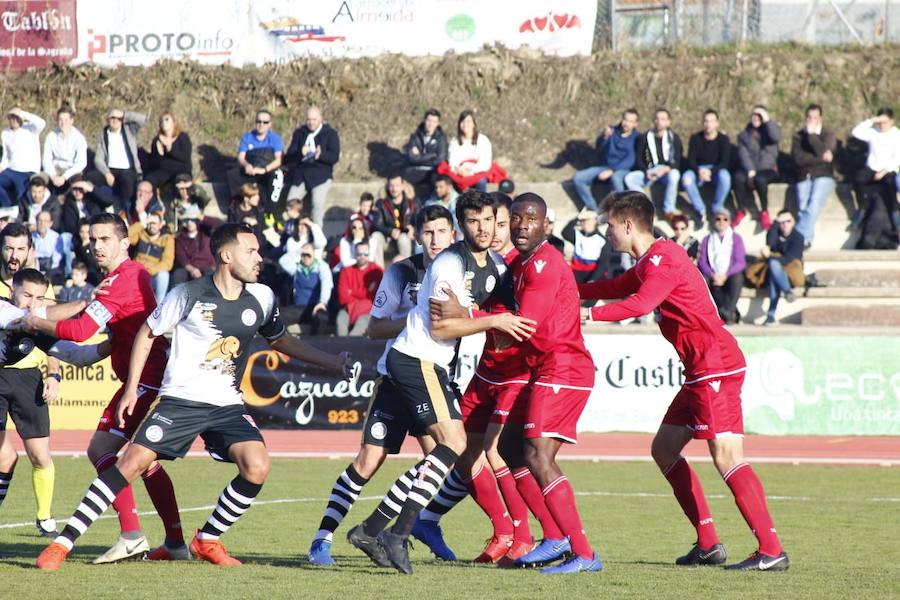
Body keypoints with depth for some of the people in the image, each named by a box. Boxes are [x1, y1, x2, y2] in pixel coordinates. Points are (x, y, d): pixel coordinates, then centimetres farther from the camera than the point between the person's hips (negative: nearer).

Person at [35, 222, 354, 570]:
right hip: (180, 399, -4)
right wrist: (131, 388, 1)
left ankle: (207, 541, 3)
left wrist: (333, 363, 14)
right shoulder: (189, 296, -9)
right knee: (132, 463, -15)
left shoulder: (261, 298, 3)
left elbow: (281, 340, 21)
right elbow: (147, 334, 4)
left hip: (228, 405, 4)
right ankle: (62, 543, -10)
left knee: (257, 468, -18)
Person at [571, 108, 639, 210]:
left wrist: (611, 171, -22)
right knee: (578, 178, -15)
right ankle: (593, 210, -11)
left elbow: (630, 160, -13)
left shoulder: (636, 137, -4)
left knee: (615, 178, -41)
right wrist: (604, 136, -35)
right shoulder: (612, 131, 5)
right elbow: (599, 145, -12)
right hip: (605, 167, 5)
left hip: (623, 170, -5)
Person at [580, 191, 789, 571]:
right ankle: (708, 544, 12)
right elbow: (614, 288, 36)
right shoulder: (649, 263, 19)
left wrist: (589, 314, -30)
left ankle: (771, 550, -20)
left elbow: (640, 304, -29)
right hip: (701, 371, 11)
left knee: (726, 456, -16)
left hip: (716, 366, -11)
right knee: (664, 449, 13)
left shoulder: (663, 258, -13)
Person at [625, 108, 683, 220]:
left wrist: (665, 169, -23)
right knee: (629, 178, -26)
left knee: (674, 175, -39)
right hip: (649, 172, 2)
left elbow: (677, 162, -4)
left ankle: (669, 210, -25)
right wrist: (646, 172, -15)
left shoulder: (674, 138, 3)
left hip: (668, 170, -2)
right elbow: (638, 160, 4)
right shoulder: (645, 138, 7)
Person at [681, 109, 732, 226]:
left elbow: (725, 162, -12)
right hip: (698, 169, 1)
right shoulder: (695, 138, -1)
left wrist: (710, 171, -31)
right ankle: (700, 211, -22)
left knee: (725, 176, -37)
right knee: (686, 178, -32)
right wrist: (699, 171, -29)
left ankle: (717, 209, -20)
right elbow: (690, 160, -7)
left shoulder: (723, 139, -5)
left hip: (717, 170, -1)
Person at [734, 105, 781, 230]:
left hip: (768, 169, -2)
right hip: (749, 169, 2)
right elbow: (743, 154, -2)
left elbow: (775, 137, -16)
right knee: (738, 178, -33)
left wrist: (767, 120, -11)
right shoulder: (744, 135, 13)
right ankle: (741, 210, -17)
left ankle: (764, 212, -19)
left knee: (760, 179, -37)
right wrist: (750, 171, -18)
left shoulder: (769, 130, 11)